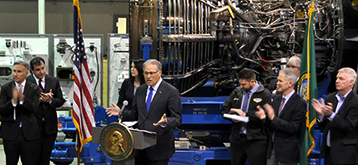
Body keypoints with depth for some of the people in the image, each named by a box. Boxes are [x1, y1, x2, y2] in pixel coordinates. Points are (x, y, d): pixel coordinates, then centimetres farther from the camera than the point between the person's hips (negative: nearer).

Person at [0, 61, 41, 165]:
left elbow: (35, 109, -11)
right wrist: (13, 100, -25)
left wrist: (22, 98, -26)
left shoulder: (34, 89, 1)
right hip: (10, 132, 1)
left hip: (28, 133, -1)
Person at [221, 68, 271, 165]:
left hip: (256, 140, -5)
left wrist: (245, 114, -17)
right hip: (237, 138, 6)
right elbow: (224, 109, 15)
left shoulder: (265, 95, -7)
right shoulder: (237, 92, 11)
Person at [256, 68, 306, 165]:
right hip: (272, 149, 7)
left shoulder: (299, 103, -13)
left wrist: (273, 118, -22)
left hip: (287, 152, -6)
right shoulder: (277, 100, 10)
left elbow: (293, 128, -20)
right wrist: (265, 117, -9)